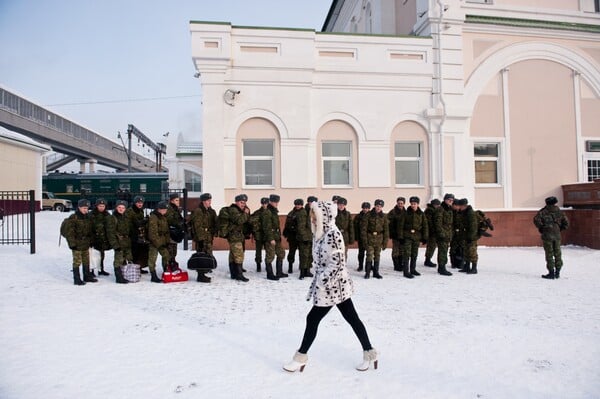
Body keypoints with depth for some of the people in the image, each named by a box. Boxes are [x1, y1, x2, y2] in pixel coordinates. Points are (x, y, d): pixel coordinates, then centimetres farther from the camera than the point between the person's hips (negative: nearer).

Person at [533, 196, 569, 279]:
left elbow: (536, 219, -19)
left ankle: (551, 273, 2)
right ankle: (557, 272, 18)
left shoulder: (544, 211, -5)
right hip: (557, 235, 4)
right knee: (557, 254, 13)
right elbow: (566, 223, 9)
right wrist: (559, 229, 15)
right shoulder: (559, 212, 7)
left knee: (549, 254, 0)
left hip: (547, 235, -4)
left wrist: (541, 228, -5)